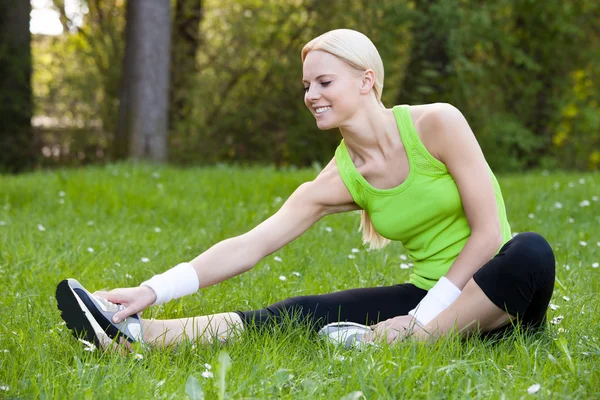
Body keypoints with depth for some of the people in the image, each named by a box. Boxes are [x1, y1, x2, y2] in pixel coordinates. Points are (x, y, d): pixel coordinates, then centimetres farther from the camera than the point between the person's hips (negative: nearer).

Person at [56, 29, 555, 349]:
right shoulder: (337, 181, 0)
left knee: (531, 252, -37)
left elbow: (487, 233, -14)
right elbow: (248, 247, -7)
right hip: (427, 296, 3)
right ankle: (130, 332, -29)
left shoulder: (435, 124, -13)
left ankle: (396, 344, -37)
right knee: (304, 315, -16)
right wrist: (151, 291, -19)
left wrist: (418, 322, -20)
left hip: (495, 294, -3)